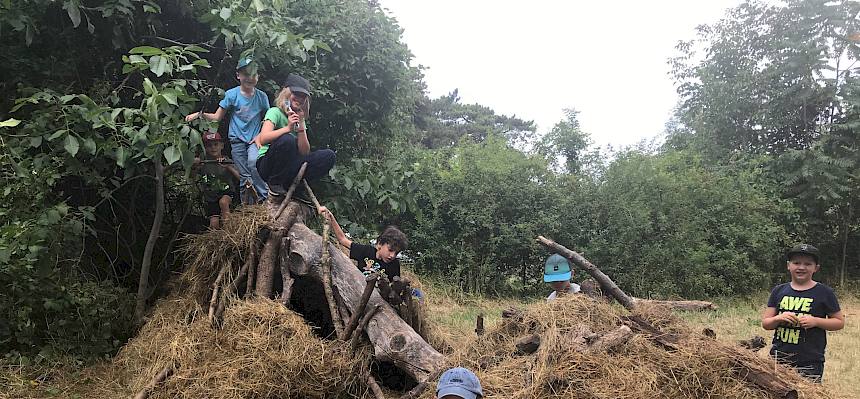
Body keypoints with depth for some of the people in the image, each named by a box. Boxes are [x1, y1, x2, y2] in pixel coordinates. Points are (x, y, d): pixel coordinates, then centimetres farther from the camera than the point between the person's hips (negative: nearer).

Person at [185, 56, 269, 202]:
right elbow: (217, 117, 1)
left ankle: (264, 198, -18)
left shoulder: (262, 96, -2)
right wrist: (200, 114, -15)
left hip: (255, 139, 0)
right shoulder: (232, 94, -4)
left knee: (253, 162, -29)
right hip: (237, 139, 1)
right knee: (244, 176, 0)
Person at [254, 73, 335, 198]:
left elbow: (305, 153, 2)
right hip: (267, 165, -5)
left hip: (290, 168, 5)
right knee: (287, 139, -35)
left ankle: (290, 185, -8)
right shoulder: (275, 112, -4)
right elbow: (263, 139, -22)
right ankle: (275, 184, -15)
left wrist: (301, 126, -7)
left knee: (328, 156, -11)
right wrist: (288, 128, -30)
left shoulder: (299, 118, 13)